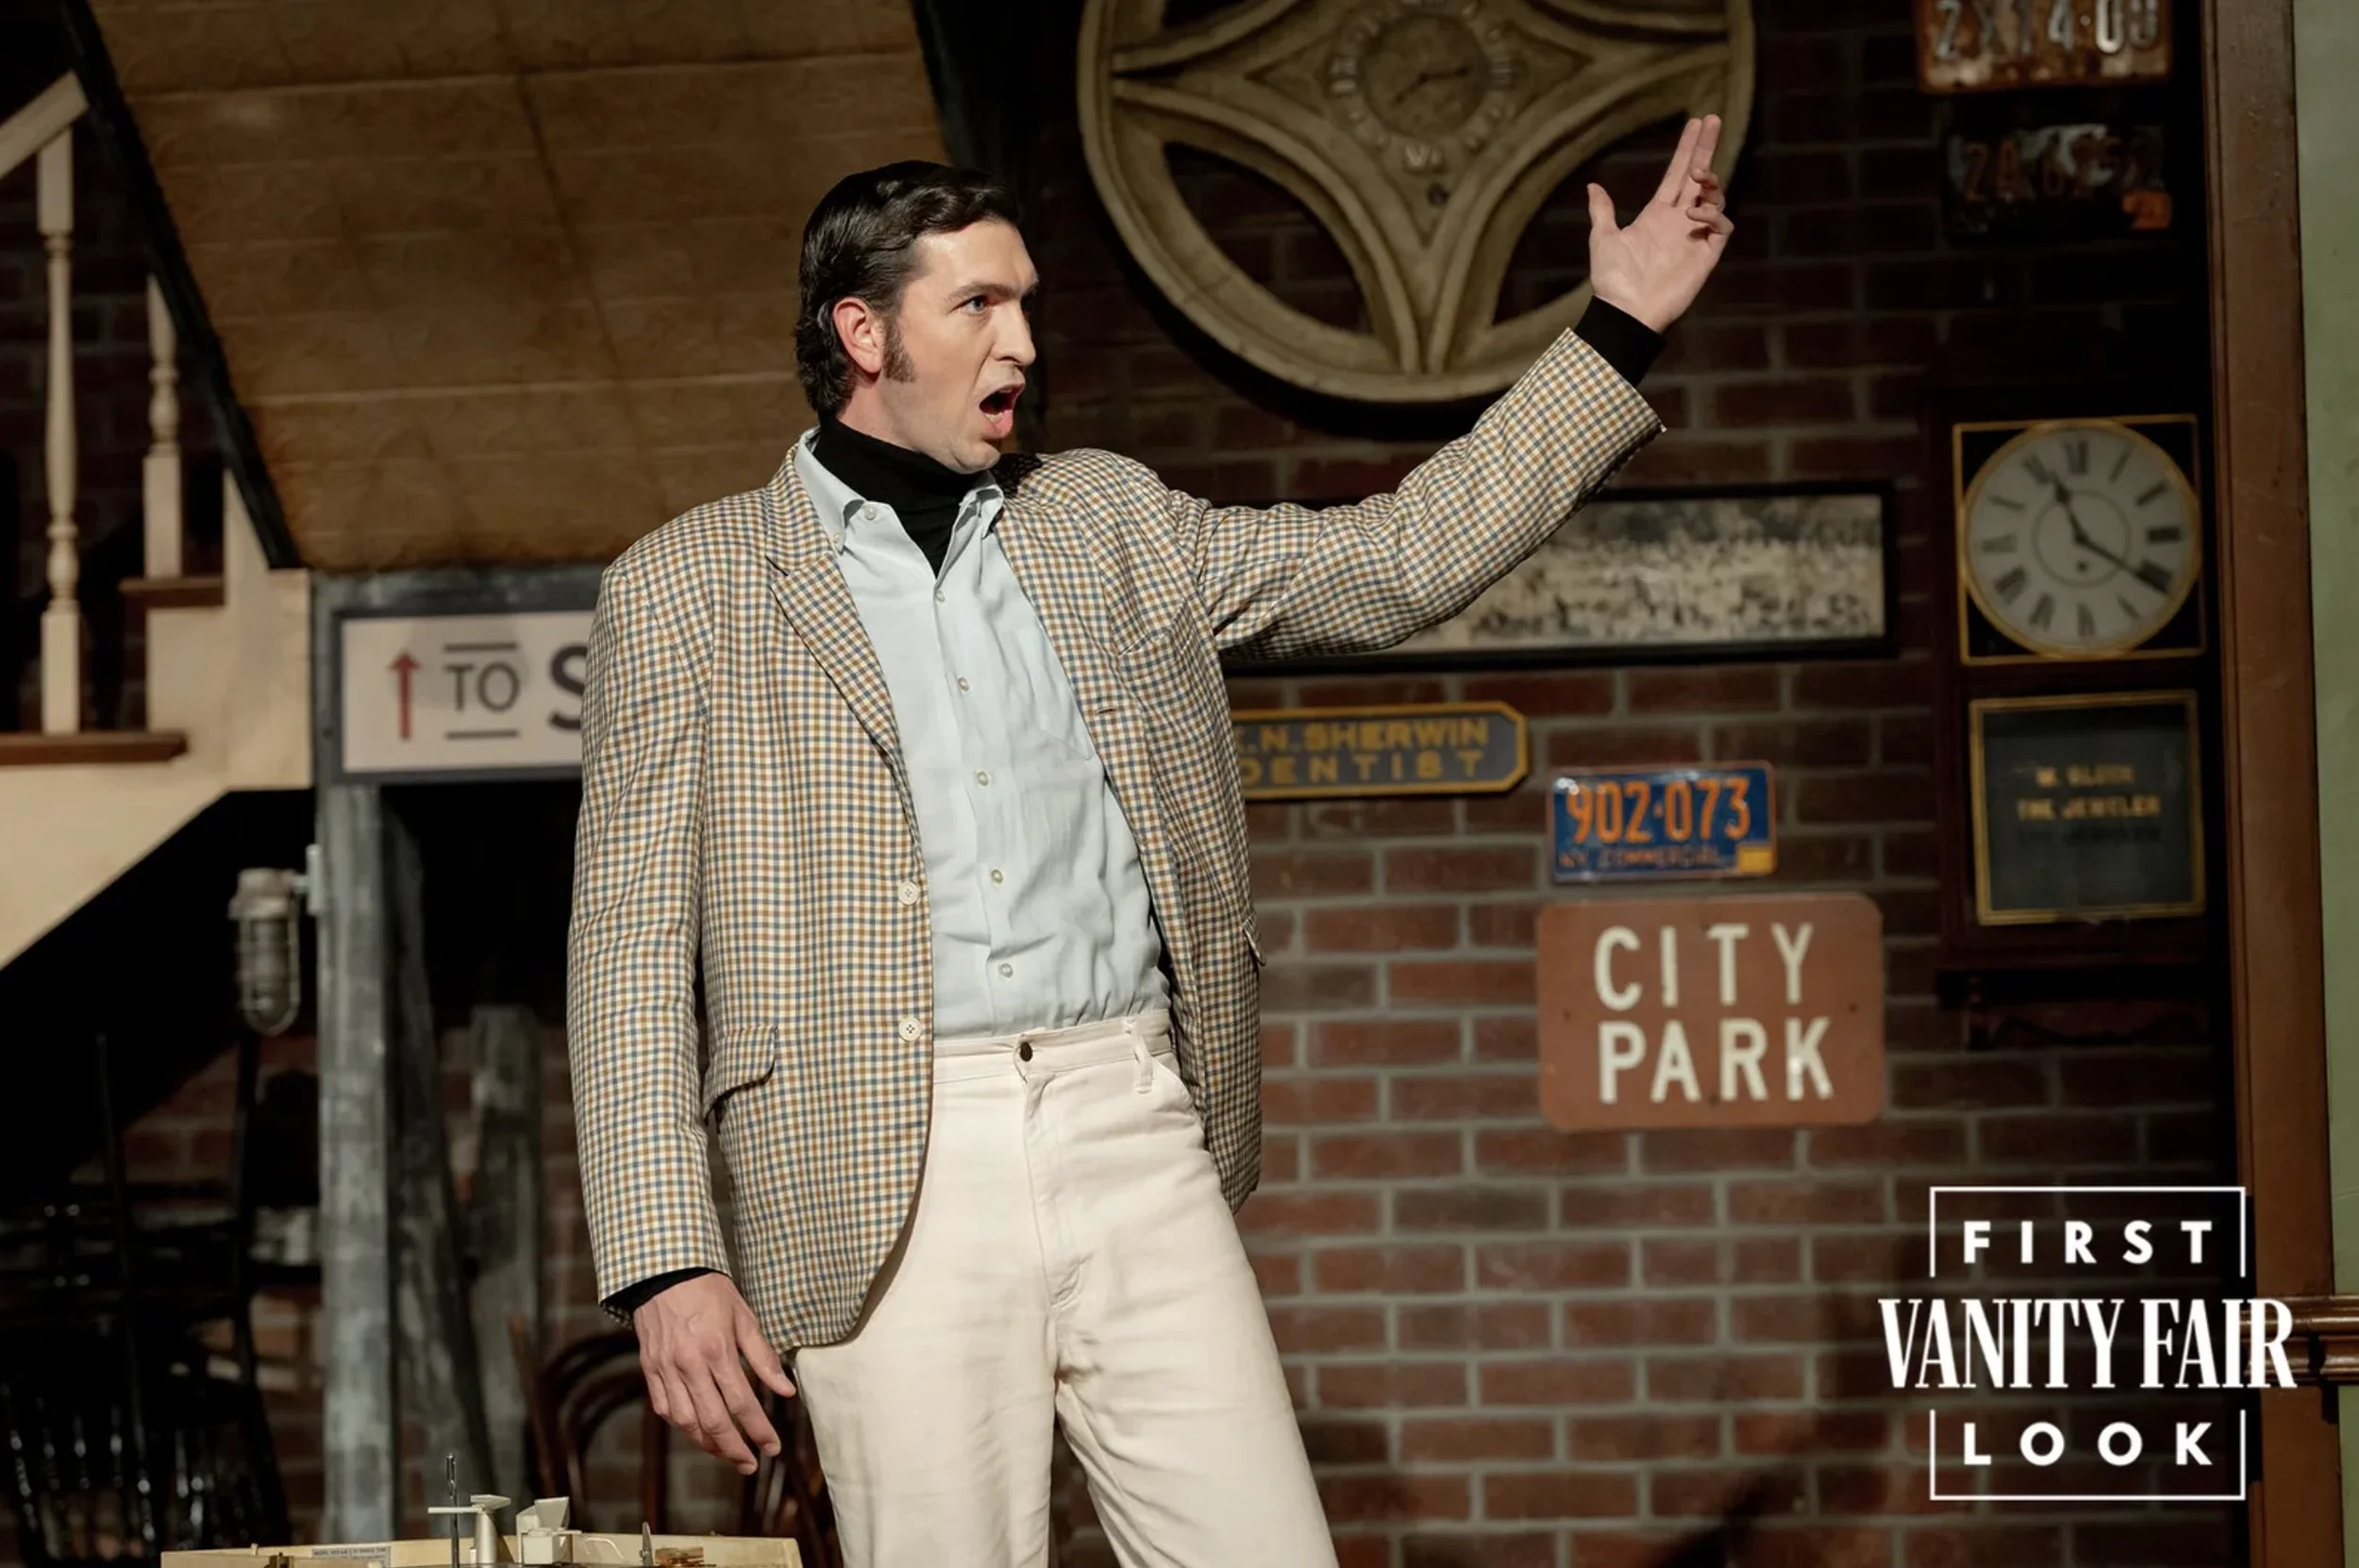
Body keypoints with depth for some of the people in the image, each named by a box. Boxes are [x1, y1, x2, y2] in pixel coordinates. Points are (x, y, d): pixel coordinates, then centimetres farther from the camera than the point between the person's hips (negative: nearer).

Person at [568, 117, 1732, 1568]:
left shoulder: (1107, 522, 18)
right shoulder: (685, 590, 6)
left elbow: (1405, 560, 20)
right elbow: (636, 948, 2)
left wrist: (1619, 333, 16)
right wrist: (668, 1263, -7)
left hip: (1134, 1136, 3)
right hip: (887, 1187, -3)